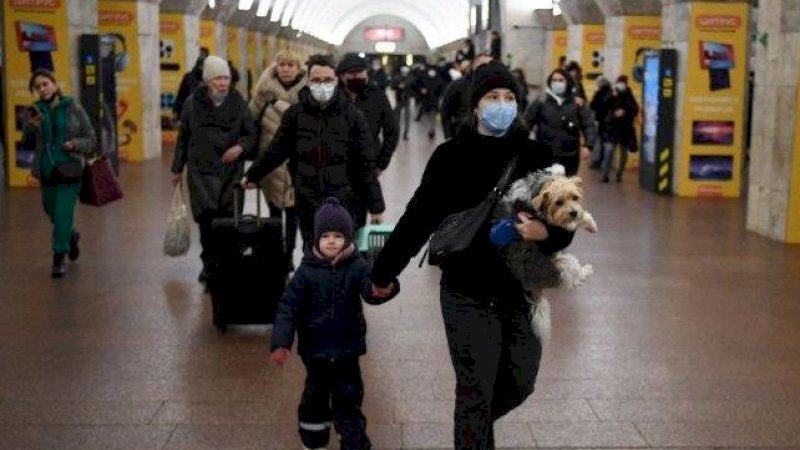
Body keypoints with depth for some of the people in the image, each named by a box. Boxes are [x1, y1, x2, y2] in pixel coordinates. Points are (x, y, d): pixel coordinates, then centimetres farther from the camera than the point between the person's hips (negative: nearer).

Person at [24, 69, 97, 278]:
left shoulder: (73, 109, -4)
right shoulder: (35, 112, 2)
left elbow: (91, 139, 0)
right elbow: (28, 143, 3)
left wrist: (75, 144, -19)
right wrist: (32, 127, -15)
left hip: (70, 170, -3)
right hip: (47, 171, 3)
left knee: (63, 213, -9)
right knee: (53, 212, 16)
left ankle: (59, 258, 4)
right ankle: (71, 236, 46)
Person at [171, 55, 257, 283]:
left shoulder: (238, 102, 4)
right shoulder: (193, 103, 4)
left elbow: (251, 134, 10)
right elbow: (183, 137, 12)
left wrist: (240, 147, -11)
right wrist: (177, 169, 15)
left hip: (231, 171, 0)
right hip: (202, 170, 0)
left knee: (228, 218, -6)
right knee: (206, 218, -11)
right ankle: (208, 263, 3)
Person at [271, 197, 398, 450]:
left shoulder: (357, 267, -8)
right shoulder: (307, 271, -9)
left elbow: (371, 292, -24)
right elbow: (288, 306, -10)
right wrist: (281, 343, -19)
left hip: (347, 347, 0)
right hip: (315, 348, 0)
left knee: (349, 398, 8)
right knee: (316, 396, 16)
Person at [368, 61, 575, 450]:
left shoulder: (534, 155, 0)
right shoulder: (452, 156, -6)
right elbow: (417, 219, -2)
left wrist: (547, 233, -19)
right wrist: (383, 272, 3)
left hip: (522, 292, 3)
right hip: (468, 295, -3)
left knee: (521, 384, 13)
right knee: (475, 390, 2)